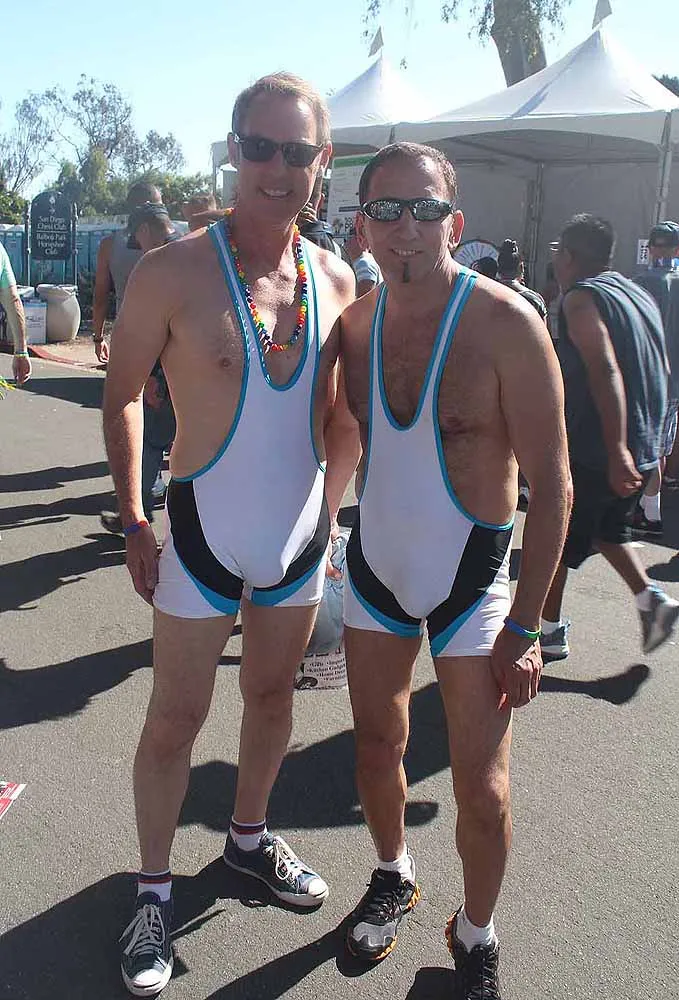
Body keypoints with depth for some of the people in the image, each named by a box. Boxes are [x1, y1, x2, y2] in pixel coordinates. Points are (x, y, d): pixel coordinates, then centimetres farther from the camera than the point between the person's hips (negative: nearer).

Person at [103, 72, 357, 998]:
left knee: (273, 694, 20)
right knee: (176, 719, 7)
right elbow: (122, 395, -4)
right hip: (204, 536, -4)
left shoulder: (336, 279, -2)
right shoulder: (174, 273, -15)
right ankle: (155, 887, 28)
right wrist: (134, 523, -6)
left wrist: (330, 506, 8)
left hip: (301, 535, 5)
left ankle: (249, 836, 44)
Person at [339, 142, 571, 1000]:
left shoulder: (505, 323, -18)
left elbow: (551, 483, -17)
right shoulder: (356, 324, -3)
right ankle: (393, 877, 45)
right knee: (377, 747, 17)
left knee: (481, 789, 2)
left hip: (471, 577, -4)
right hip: (373, 567, 4)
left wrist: (523, 628, -18)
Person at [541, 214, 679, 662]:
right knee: (608, 529, 26)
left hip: (593, 450, -8)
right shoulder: (640, 295, 12)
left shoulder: (581, 298, -13)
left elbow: (605, 371, -26)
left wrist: (616, 450, -32)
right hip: (643, 448, 8)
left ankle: (550, 632, 16)